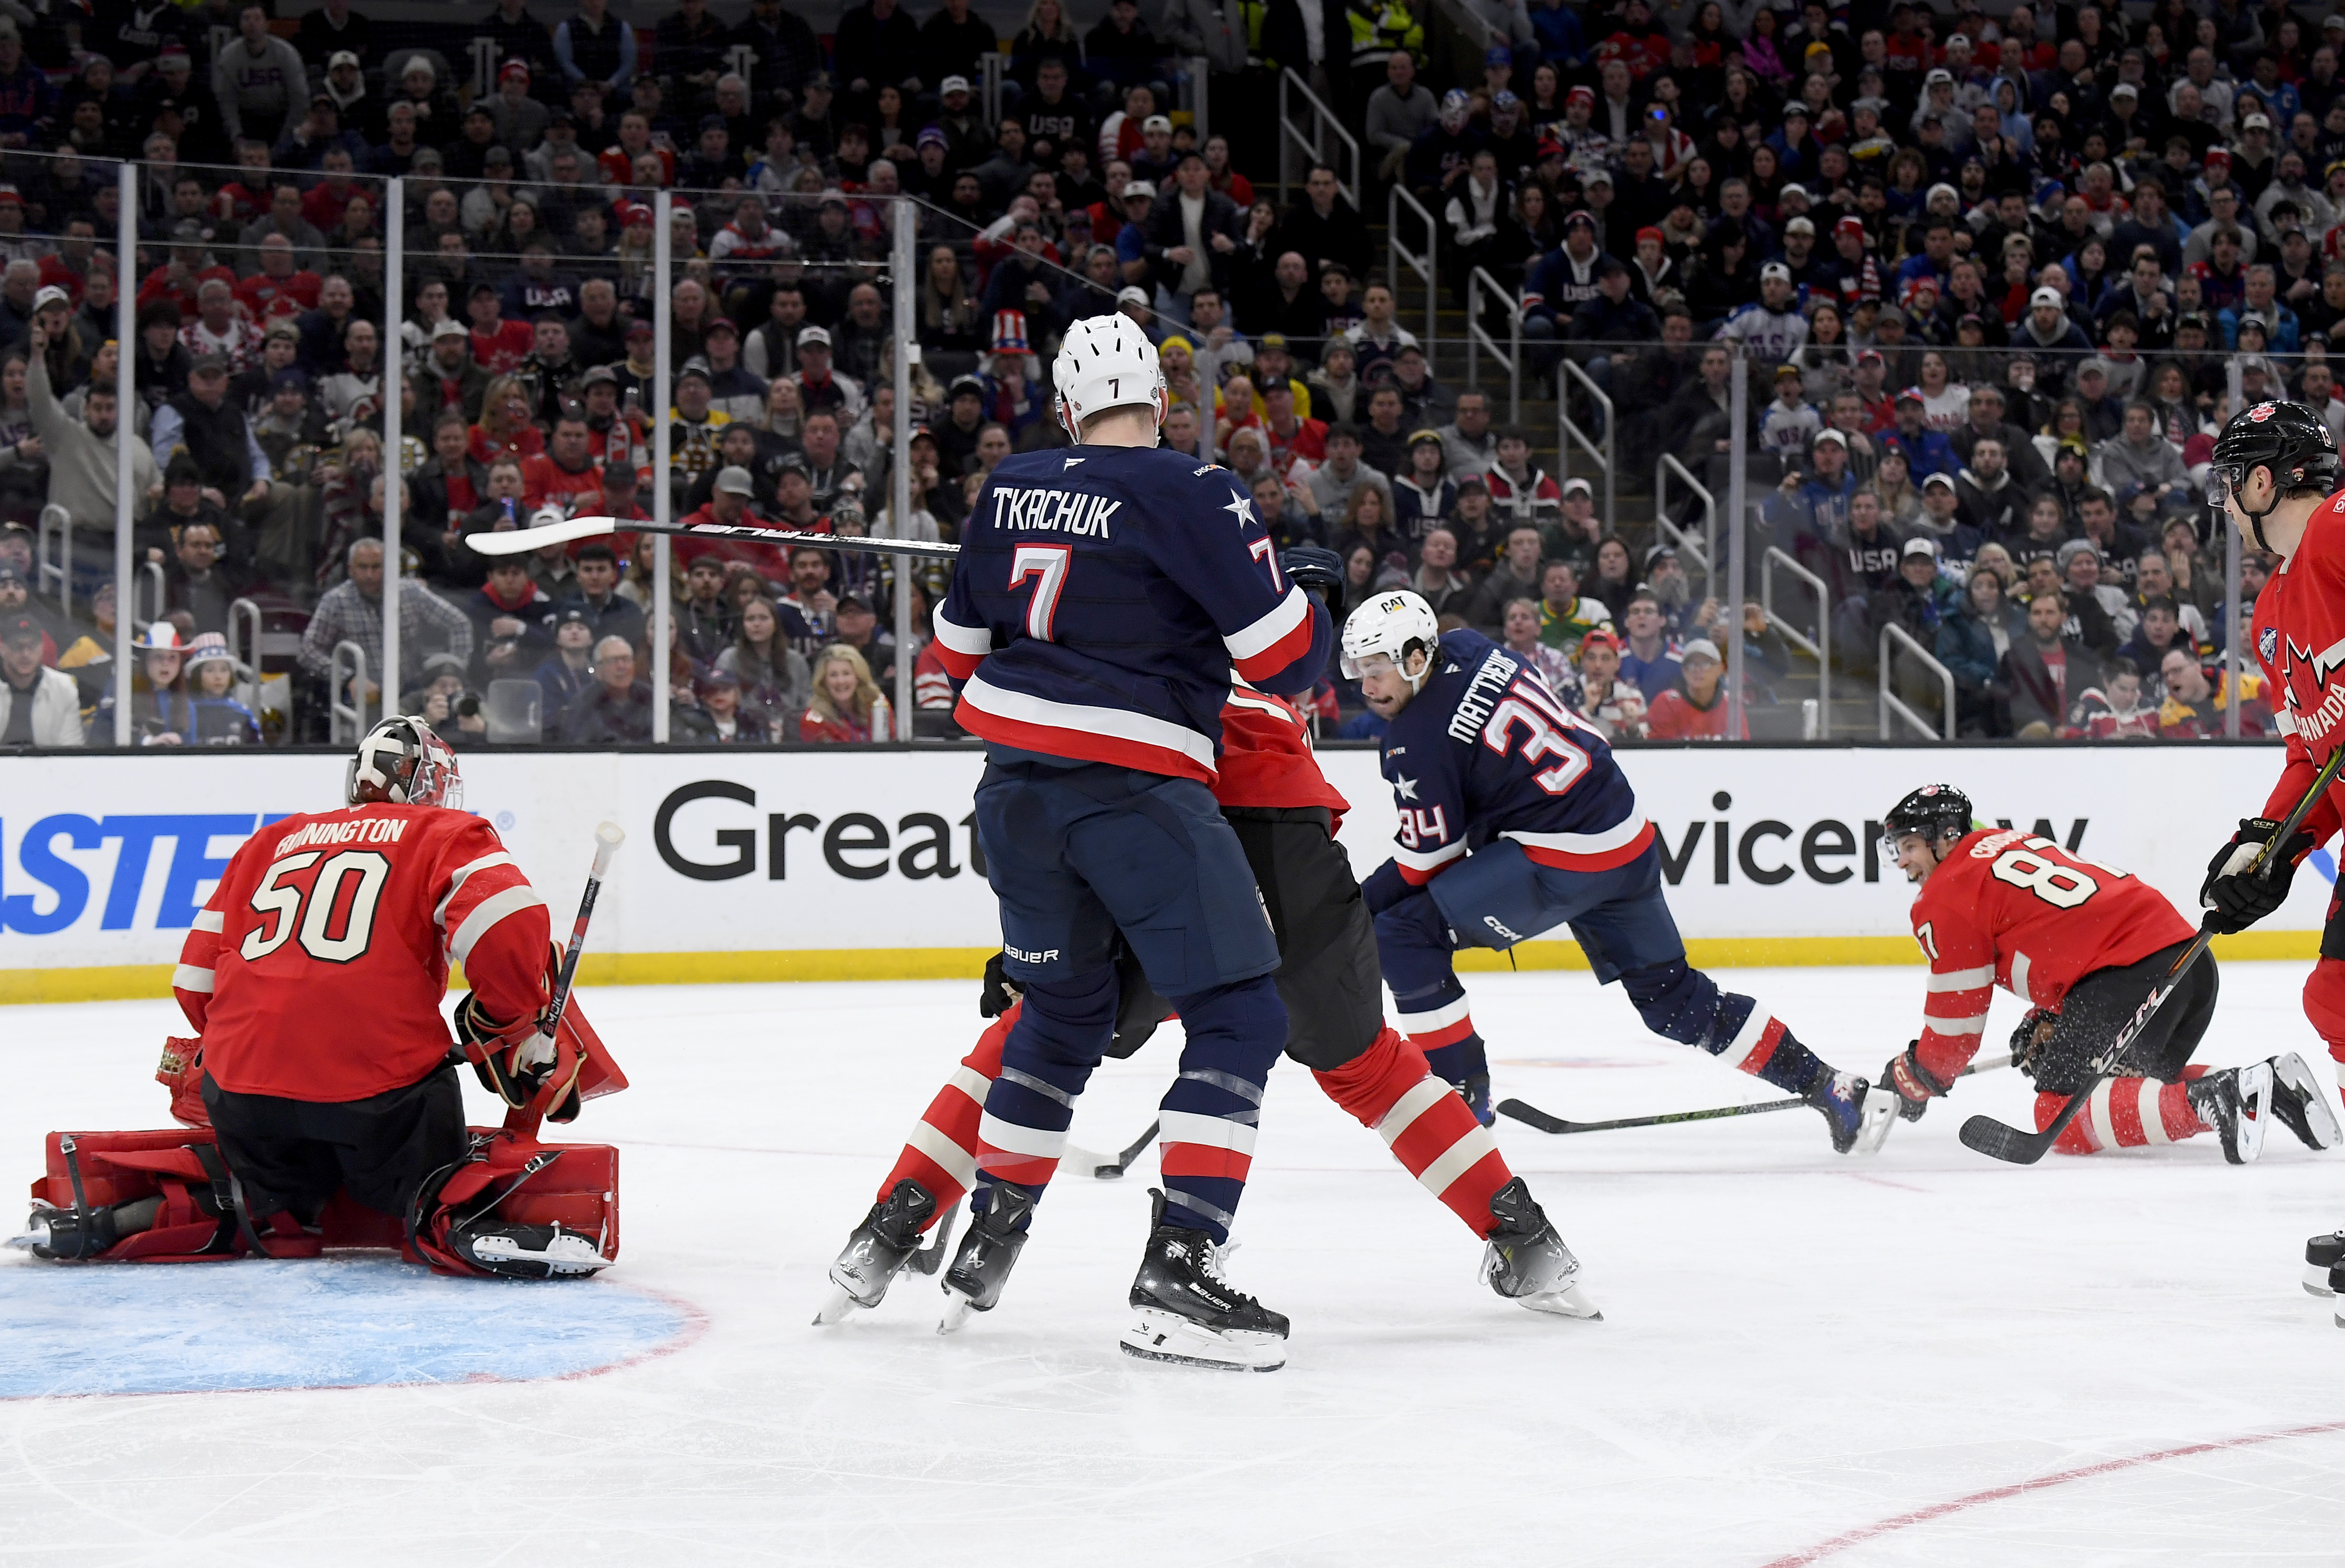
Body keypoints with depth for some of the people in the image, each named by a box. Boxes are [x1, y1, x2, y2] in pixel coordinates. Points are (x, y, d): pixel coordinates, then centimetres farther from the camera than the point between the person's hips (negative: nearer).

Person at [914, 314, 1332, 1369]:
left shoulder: (1011, 490, 10)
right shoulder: (1189, 496, -9)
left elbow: (961, 645, 19)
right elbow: (1285, 658, -10)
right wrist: (1315, 609, 11)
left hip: (1016, 785, 7)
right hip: (1136, 790, -7)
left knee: (1065, 1007, 24)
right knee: (1241, 1016, -3)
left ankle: (987, 1242, 25)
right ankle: (1177, 1277, -13)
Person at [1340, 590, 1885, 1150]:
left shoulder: (1418, 738, -16)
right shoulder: (1464, 647, 7)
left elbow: (1427, 861, -10)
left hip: (1563, 861, -10)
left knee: (1404, 936, -8)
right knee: (1668, 995, 18)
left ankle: (1464, 1095, -3)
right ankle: (1829, 1088, 20)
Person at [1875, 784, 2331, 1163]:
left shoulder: (1945, 900, 4)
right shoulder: (2012, 841, 31)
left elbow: (1956, 1022, 5)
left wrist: (1911, 1082, 20)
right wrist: (2044, 1024, 24)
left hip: (2128, 973, -9)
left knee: (2062, 1115, -7)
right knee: (2138, 1081, 26)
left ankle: (2209, 1101, -27)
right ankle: (2272, 1084, 5)